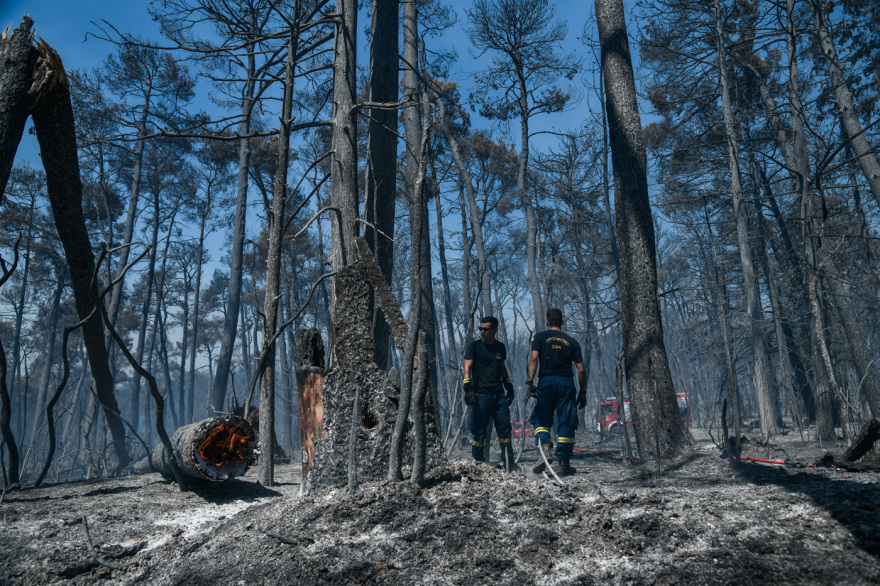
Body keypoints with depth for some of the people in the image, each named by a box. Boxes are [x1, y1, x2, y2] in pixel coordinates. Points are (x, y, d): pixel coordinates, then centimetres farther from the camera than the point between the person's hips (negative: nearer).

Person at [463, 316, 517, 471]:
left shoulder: (501, 348, 13)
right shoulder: (474, 346, 0)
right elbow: (467, 369, -7)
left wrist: (509, 387, 22)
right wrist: (468, 389, -19)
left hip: (499, 395, 4)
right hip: (480, 396, -4)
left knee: (505, 430, 4)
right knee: (479, 432, -1)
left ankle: (508, 462, 13)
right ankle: (478, 462, 13)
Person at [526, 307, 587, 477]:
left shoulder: (540, 337, 9)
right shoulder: (572, 341, 14)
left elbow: (534, 359, -7)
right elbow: (581, 370, 10)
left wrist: (529, 382, -12)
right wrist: (583, 393, 16)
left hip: (547, 381, -1)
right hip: (567, 382, 1)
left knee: (540, 419, 11)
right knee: (567, 423, 6)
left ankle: (544, 447, -15)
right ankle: (563, 464, 5)